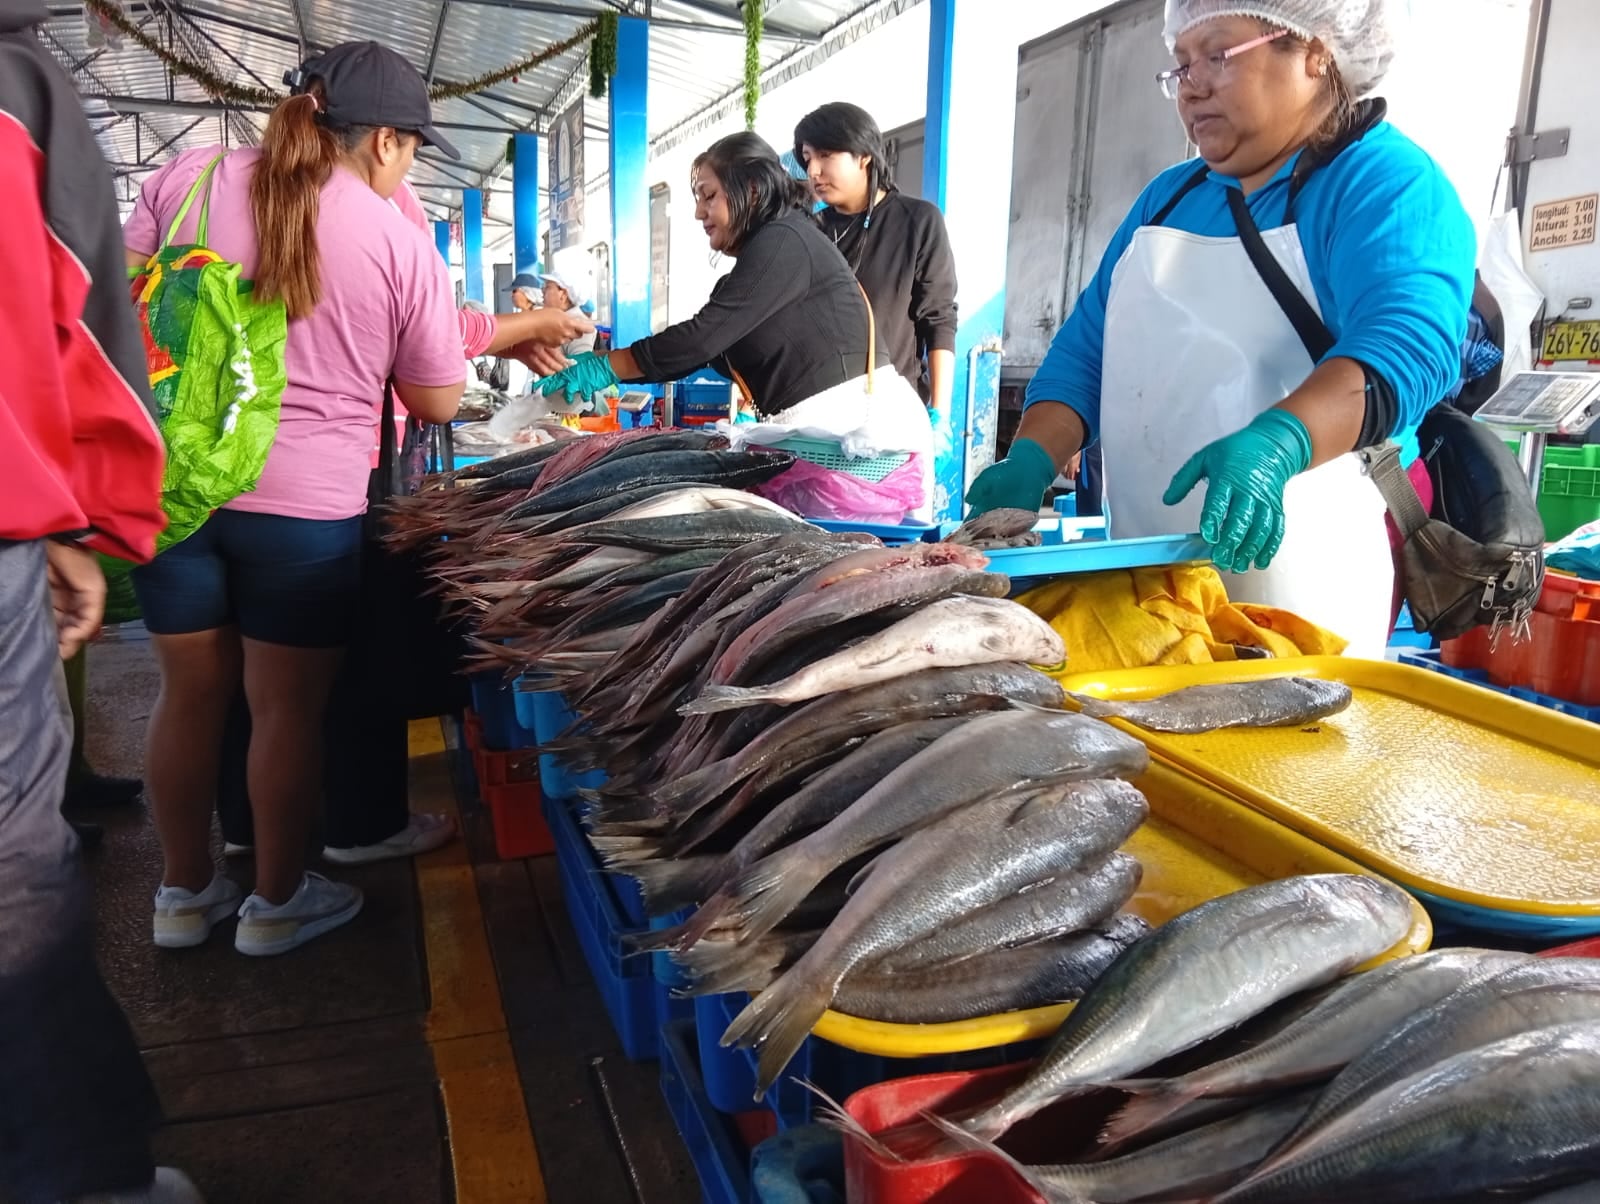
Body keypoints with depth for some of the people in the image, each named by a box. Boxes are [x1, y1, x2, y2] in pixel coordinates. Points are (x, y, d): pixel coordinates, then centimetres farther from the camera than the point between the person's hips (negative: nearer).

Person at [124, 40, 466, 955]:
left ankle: (187, 892, 32)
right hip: (306, 504, -3)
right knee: (288, 707, 10)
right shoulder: (400, 241, -4)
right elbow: (438, 402, 2)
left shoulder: (187, 178, 3)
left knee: (190, 691, 16)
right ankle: (277, 901, 26)